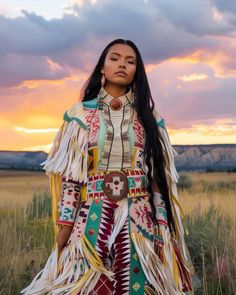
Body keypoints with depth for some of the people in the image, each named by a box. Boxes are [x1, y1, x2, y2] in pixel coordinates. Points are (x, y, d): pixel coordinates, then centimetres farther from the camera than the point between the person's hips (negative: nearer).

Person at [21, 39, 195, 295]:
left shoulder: (148, 117, 7)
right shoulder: (81, 114, 4)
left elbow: (159, 174, 5)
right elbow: (69, 174, 2)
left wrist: (162, 226, -1)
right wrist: (65, 224, -4)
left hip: (141, 218, 1)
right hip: (93, 216, -1)